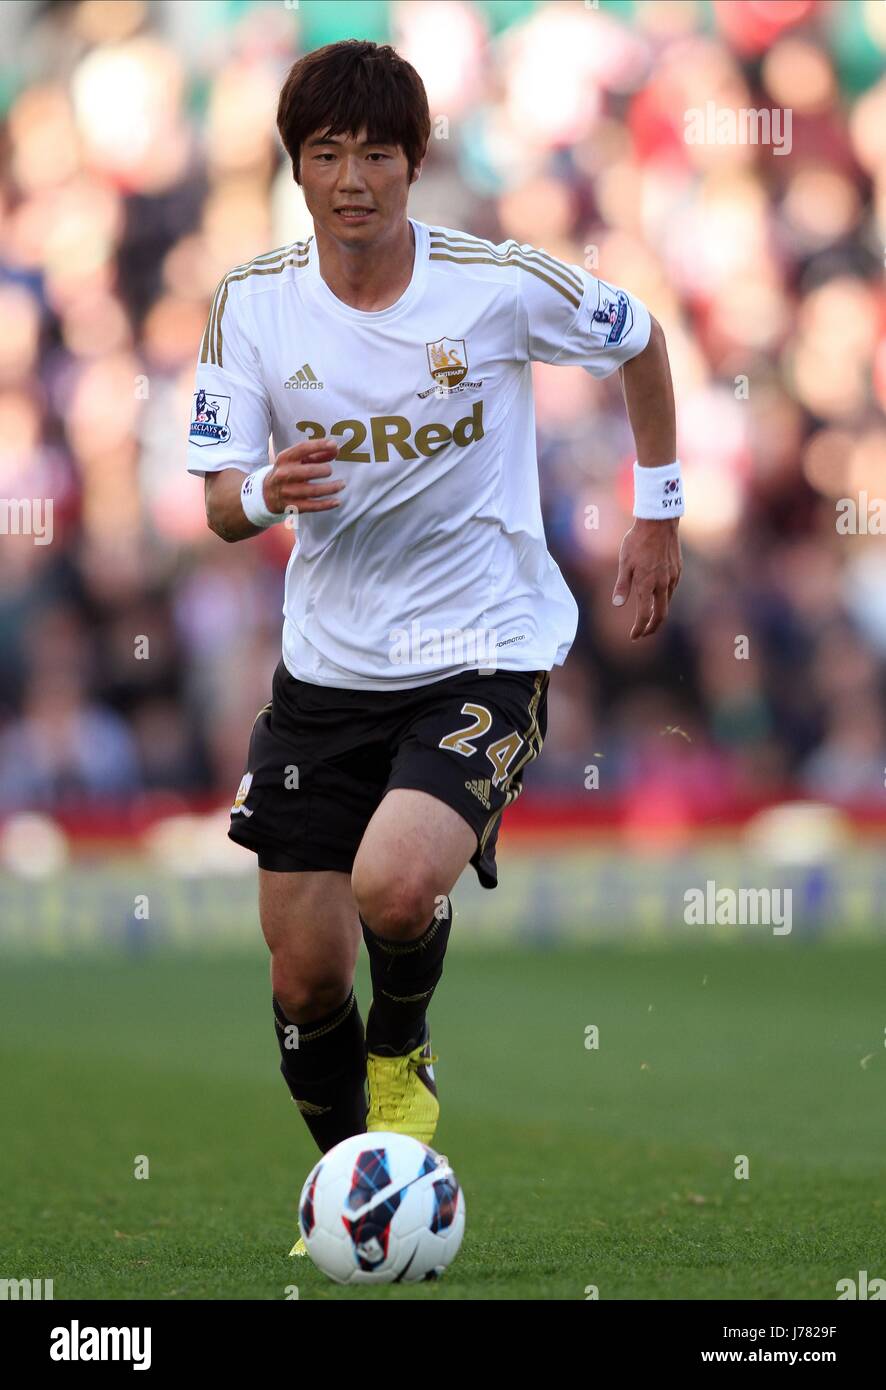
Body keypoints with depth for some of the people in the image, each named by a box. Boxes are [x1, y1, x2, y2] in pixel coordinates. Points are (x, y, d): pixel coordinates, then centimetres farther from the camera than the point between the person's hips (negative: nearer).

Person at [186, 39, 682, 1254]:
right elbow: (221, 506, -1)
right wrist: (265, 494, -24)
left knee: (395, 887, -29)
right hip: (327, 663, 3)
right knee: (302, 974, 3)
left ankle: (402, 1055, 5)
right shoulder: (253, 302, -5)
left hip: (483, 652, -3)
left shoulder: (502, 284, -12)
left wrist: (659, 512, 11)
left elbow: (640, 341, 8)